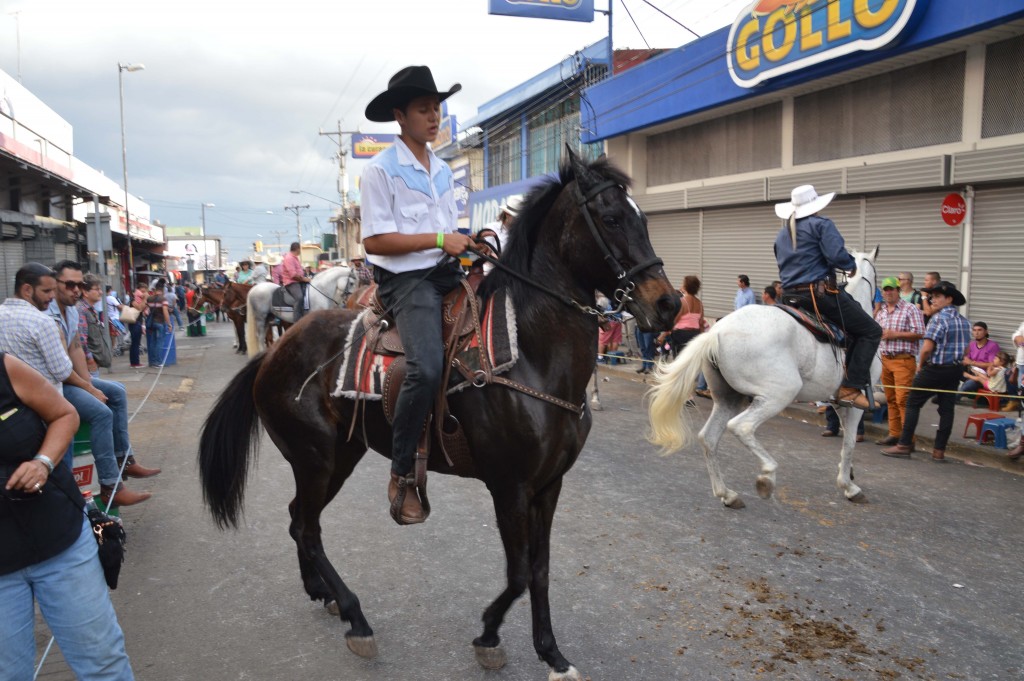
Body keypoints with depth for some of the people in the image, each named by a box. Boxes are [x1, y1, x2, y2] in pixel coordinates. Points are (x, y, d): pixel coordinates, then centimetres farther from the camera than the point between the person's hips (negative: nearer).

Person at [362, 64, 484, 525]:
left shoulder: (443, 170, 20)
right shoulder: (382, 170, -3)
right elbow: (374, 241, -10)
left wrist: (470, 243, 4)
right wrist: (440, 240, -15)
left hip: (448, 272, 8)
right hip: (406, 279, -8)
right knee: (427, 368, -29)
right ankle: (402, 475, -15)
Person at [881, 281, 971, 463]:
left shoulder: (939, 318, -15)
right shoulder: (964, 321, 10)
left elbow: (927, 348, -19)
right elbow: (965, 349, 15)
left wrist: (921, 365, -4)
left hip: (935, 369, -7)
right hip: (956, 370, 7)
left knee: (913, 403, 3)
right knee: (947, 409, 6)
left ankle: (904, 445, 3)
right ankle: (939, 451, 9)